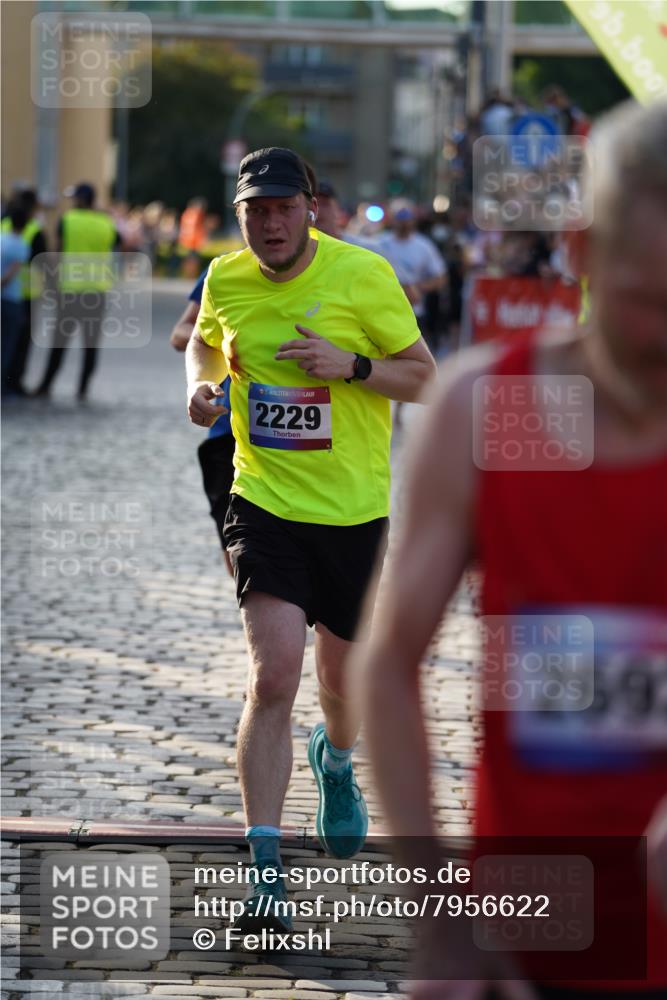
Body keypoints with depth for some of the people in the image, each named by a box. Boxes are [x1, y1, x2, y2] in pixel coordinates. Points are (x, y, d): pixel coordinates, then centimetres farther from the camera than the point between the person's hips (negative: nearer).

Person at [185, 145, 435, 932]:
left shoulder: (364, 275, -10)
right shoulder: (226, 278, -1)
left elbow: (421, 375, -3)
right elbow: (204, 339, 21)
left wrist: (350, 366, -21)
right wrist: (201, 384, 0)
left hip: (354, 511, 0)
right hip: (264, 504, 0)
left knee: (343, 680, 16)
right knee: (273, 678, -17)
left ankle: (336, 761, 55)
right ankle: (265, 872, -16)